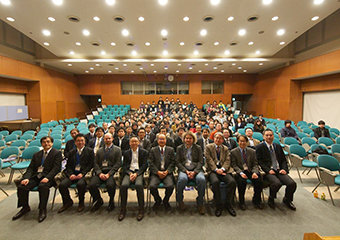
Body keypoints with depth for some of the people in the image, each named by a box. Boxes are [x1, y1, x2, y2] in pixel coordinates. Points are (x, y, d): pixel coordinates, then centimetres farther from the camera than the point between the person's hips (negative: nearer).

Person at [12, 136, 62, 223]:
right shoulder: (36, 155, 21)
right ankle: (25, 207, 8)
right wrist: (26, 178, -7)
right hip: (35, 176, 6)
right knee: (21, 186, -17)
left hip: (48, 177, -6)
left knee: (43, 186, -34)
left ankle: (42, 210, -16)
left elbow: (56, 168, -8)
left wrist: (47, 178, -23)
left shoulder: (57, 153, 2)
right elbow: (30, 168, 13)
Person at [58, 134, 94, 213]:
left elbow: (91, 165, -2)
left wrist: (82, 174, -14)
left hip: (84, 174, -4)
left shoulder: (89, 151, 5)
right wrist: (71, 174, -8)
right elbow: (68, 166, 12)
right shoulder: (71, 152, 18)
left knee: (80, 184, -33)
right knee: (62, 185, -20)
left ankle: (81, 202, -4)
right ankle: (67, 202, 8)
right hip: (73, 174, 4)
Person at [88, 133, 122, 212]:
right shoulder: (99, 150, 22)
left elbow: (118, 163, -1)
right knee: (91, 185, -22)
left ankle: (111, 201, 0)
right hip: (100, 172, 4)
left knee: (110, 185, -32)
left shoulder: (117, 150, 9)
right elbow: (96, 163, 12)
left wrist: (109, 174, -12)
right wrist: (99, 173, -6)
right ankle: (98, 200, 9)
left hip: (111, 172, -3)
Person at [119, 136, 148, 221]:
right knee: (123, 185, -28)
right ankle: (123, 210, -12)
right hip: (129, 172, 2)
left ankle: (141, 210, -19)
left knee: (139, 185, -33)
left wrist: (136, 173, -13)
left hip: (139, 172, -2)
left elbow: (144, 165, 2)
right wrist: (130, 173, -9)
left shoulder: (144, 152, 11)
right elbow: (124, 166, 11)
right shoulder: (126, 153, 18)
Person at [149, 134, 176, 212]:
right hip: (156, 173, 0)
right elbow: (151, 163, 2)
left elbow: (172, 162, 4)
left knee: (170, 186, -27)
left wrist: (167, 171, -11)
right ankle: (158, 200, 9)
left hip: (167, 173, 0)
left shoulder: (171, 150, 11)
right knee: (152, 186, -26)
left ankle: (165, 201, 8)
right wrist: (158, 172, -12)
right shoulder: (153, 150, 10)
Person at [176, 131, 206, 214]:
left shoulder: (198, 148, 13)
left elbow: (201, 162, 5)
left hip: (196, 169, 1)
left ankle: (200, 203, -8)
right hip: (184, 169, 0)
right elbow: (178, 162, 5)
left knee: (202, 179, -31)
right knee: (182, 179, -34)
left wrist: (194, 172, -12)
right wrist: (186, 171, -11)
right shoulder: (180, 148, 12)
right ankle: (179, 200, -6)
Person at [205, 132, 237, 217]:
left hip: (223, 170, 3)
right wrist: (216, 169, -15)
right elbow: (209, 160, -2)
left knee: (232, 181, -25)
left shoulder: (225, 148, 19)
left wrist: (222, 169, -11)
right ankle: (218, 205, -14)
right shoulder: (208, 147, 9)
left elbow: (227, 161, 8)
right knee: (215, 182, -33)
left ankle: (228, 204, -6)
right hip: (212, 170, -3)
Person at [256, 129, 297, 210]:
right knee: (277, 183, -32)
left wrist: (284, 169, -1)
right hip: (268, 172, -5)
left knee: (292, 183, -18)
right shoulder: (260, 147, 2)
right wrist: (268, 170, -16)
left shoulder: (278, 147, 19)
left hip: (279, 171, 5)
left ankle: (287, 199, 14)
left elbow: (283, 160, 18)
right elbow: (259, 161, -5)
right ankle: (271, 199, 0)